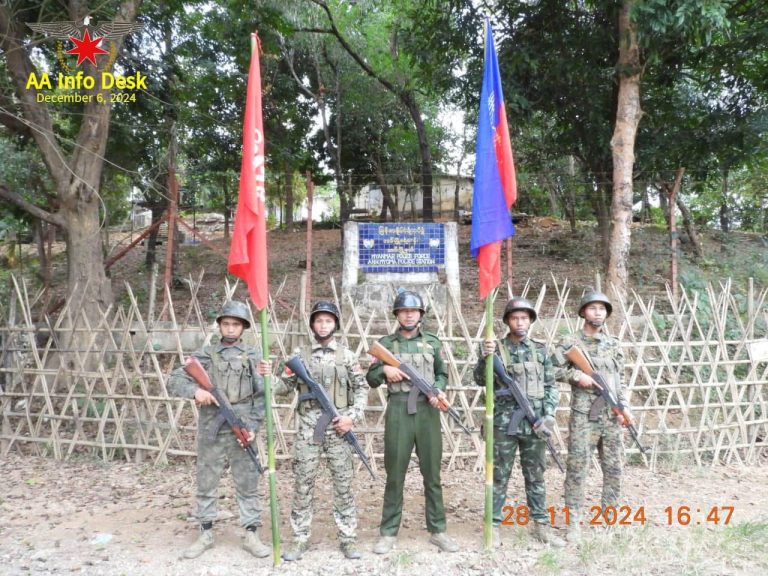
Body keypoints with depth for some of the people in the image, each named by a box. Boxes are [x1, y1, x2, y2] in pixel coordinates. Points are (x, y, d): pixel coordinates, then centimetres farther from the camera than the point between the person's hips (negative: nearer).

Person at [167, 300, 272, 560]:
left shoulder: (254, 356, 4)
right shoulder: (206, 354, 5)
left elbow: (261, 397, 1)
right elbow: (174, 381, 0)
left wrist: (253, 427, -9)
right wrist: (195, 390, -19)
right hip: (211, 430, 1)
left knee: (247, 484, 5)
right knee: (206, 483, 10)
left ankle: (251, 534, 15)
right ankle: (205, 534, 23)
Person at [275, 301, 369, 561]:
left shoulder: (347, 355, 5)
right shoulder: (300, 354, 8)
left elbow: (362, 388, 4)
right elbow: (284, 388, 7)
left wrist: (353, 416, -8)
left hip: (338, 426, -1)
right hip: (308, 427, 1)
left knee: (343, 483, 4)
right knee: (303, 483, 5)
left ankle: (348, 539, 15)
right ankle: (300, 539, 16)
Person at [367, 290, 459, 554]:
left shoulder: (432, 342, 10)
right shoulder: (386, 343, 6)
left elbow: (442, 374, 15)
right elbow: (371, 379, 8)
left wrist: (438, 390, -5)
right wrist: (384, 370, -12)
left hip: (427, 410, 1)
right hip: (398, 410, -1)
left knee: (432, 472, 7)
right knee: (394, 474, 4)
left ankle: (438, 531, 18)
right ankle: (388, 532, 14)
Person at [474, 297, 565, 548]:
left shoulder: (540, 350, 8)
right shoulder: (497, 349, 1)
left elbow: (551, 386, 9)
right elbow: (480, 380, -7)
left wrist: (548, 414, -3)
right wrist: (485, 357, -25)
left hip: (534, 423, 3)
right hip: (504, 422, -2)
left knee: (536, 477, 11)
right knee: (499, 477, 4)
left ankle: (540, 525, 22)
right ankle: (494, 526, 13)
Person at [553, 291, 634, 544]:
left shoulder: (614, 345, 12)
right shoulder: (570, 342, -1)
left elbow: (620, 379, 15)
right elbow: (553, 370, -4)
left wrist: (624, 406, 5)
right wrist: (576, 375, -16)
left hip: (611, 417, 5)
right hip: (583, 417, -5)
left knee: (613, 469, 10)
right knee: (577, 468, -3)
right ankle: (574, 522, 6)